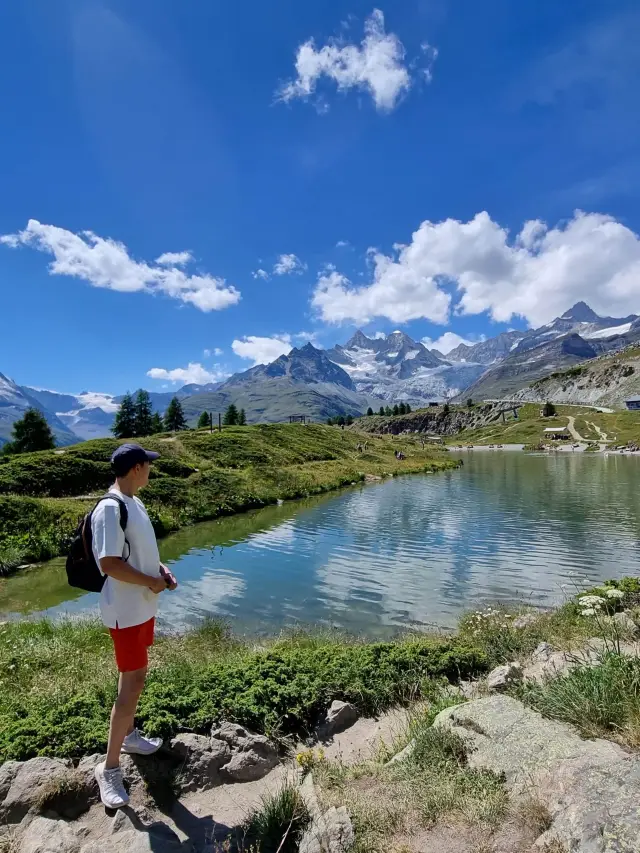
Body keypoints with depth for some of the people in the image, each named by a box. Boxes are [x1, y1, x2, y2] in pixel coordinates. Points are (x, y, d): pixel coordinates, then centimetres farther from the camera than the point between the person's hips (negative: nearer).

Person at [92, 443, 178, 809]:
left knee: (137, 677, 23)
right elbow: (110, 564, -28)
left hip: (143, 607, 9)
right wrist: (152, 582, -18)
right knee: (132, 685, 1)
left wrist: (160, 567, 2)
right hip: (126, 611, -9)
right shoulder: (110, 509, -25)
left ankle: (129, 734, 43)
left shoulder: (134, 502, 5)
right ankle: (110, 767, 19)